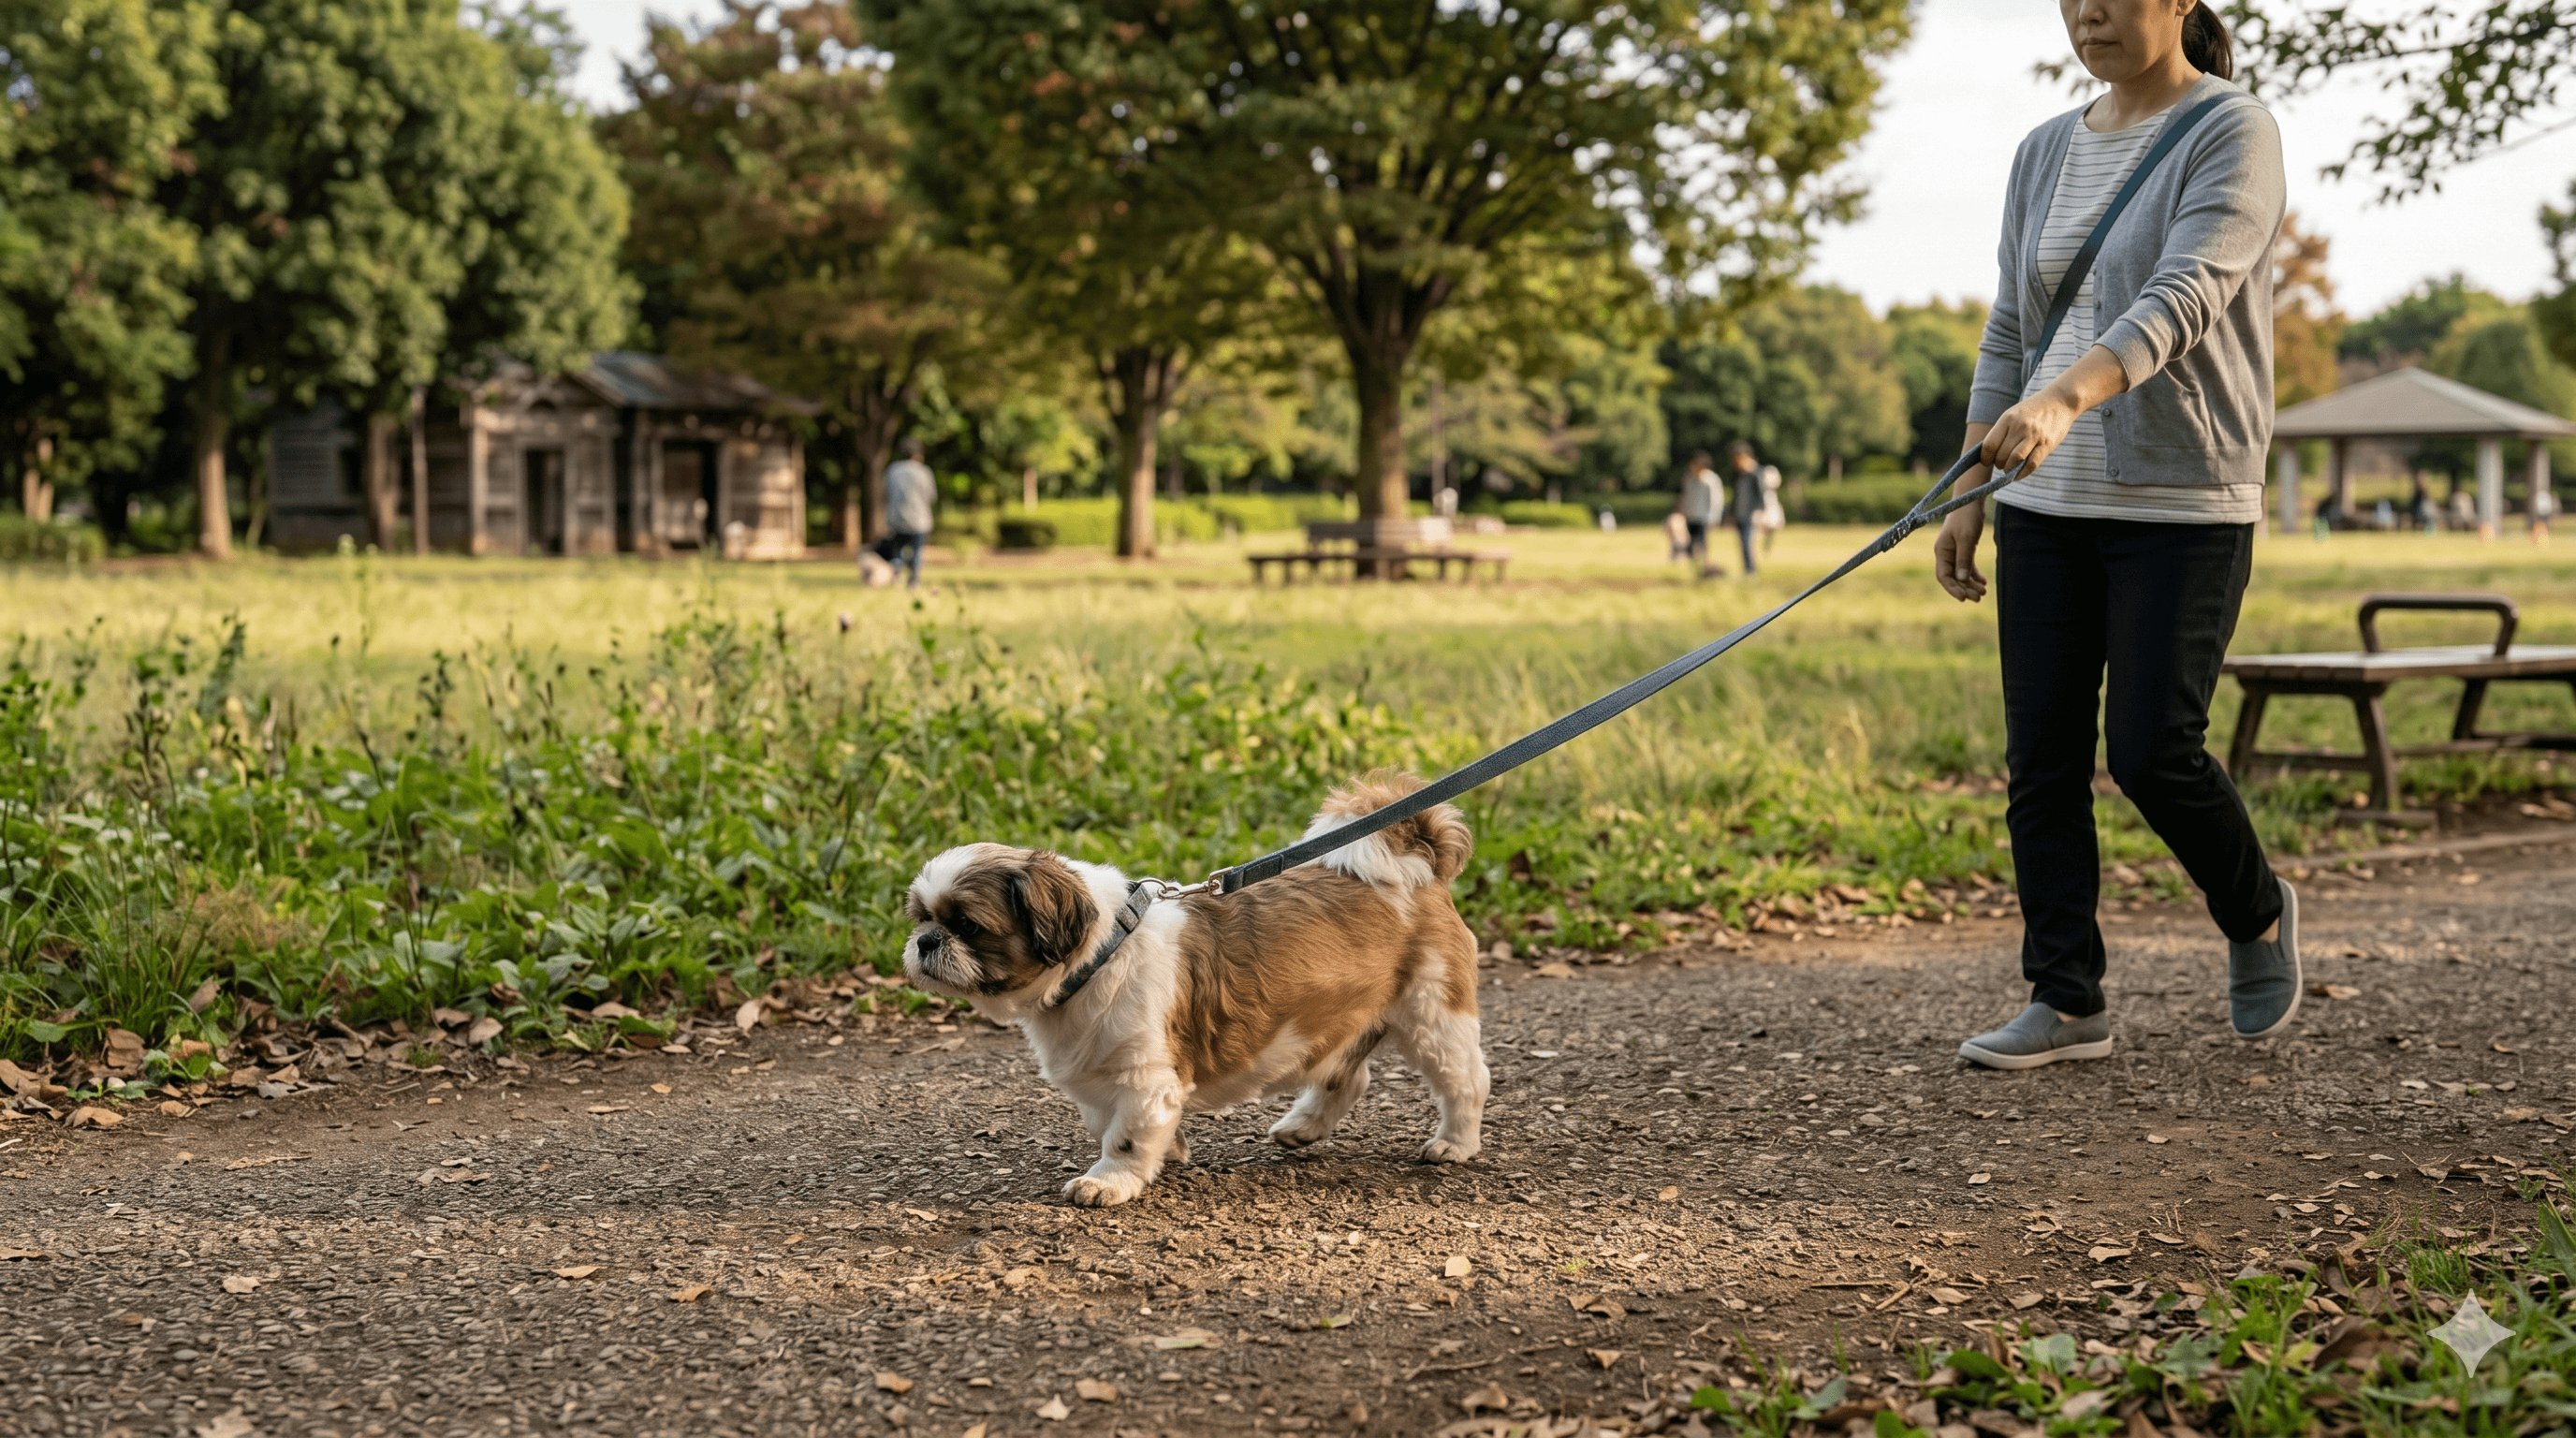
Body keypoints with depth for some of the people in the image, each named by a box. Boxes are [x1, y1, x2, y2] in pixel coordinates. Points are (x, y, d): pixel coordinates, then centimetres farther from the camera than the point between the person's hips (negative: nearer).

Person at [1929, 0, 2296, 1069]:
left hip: (2182, 504, -6)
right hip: (2047, 505, 6)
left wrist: (2063, 398, -39)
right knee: (2041, 758, 2)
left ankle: (2258, 917, 21)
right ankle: (2067, 1002, 10)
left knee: (2151, 749, -8)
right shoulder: (2046, 153, 13)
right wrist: (1967, 493, 8)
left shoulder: (2233, 134, -7)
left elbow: (2183, 299, -23)